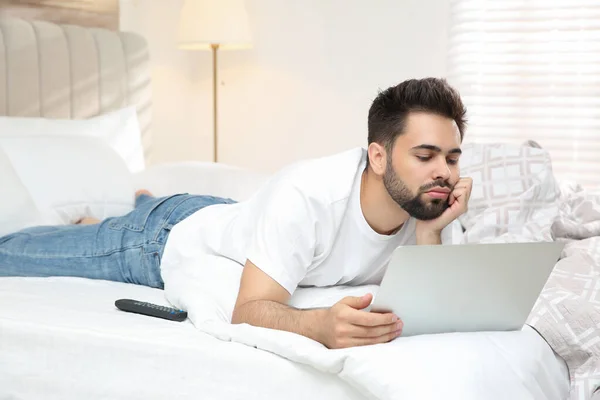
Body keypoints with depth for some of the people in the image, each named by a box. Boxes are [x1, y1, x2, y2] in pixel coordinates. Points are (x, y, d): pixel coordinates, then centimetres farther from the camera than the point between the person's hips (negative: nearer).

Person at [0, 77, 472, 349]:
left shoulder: (426, 202, -23)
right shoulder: (306, 196, -43)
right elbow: (248, 312, -44)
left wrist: (430, 232, -38)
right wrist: (322, 324, -63)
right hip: (167, 240, -5)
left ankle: (147, 202, 66)